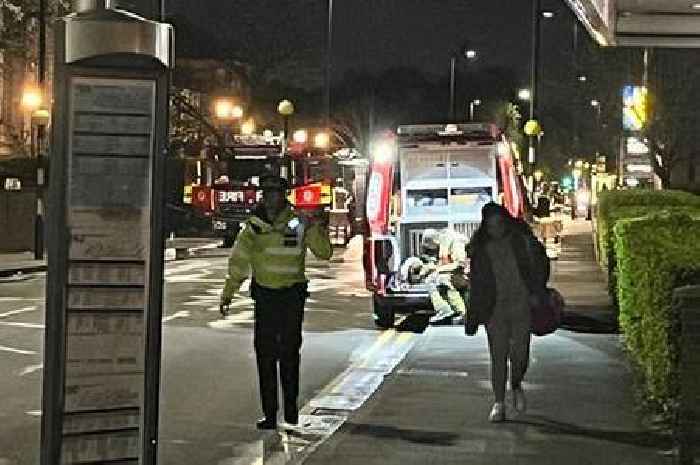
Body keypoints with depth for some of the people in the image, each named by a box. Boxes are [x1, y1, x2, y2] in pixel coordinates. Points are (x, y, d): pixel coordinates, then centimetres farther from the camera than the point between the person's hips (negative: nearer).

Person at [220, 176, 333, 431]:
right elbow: (239, 262, 10)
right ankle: (269, 414, 7)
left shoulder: (299, 224, -5)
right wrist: (228, 292, 7)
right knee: (265, 354, 2)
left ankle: (291, 407, 17)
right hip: (264, 295, 3)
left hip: (292, 296, -2)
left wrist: (314, 229, -23)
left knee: (289, 352, 3)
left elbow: (324, 253, -8)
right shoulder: (254, 226, 3)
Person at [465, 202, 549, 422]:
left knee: (519, 354, -2)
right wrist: (472, 317, 7)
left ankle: (516, 385, 29)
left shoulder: (521, 237, -2)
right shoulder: (481, 248, 4)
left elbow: (540, 262, 4)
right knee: (498, 356, -1)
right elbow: (477, 284, 9)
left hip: (521, 305, -1)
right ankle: (499, 403, 6)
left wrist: (537, 292, -4)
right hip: (495, 309, 1)